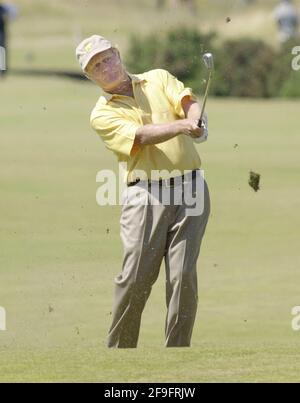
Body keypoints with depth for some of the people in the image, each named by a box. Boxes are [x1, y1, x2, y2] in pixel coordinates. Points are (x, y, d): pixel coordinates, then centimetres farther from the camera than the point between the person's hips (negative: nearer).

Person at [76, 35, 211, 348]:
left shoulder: (159, 79, 17)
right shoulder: (102, 114, 6)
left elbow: (189, 103, -1)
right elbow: (139, 136, -11)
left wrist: (195, 120, -25)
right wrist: (180, 126, -27)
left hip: (189, 188, 2)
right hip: (145, 195, -2)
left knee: (183, 276, -5)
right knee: (136, 277, -8)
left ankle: (177, 351, 0)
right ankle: (118, 348, 6)